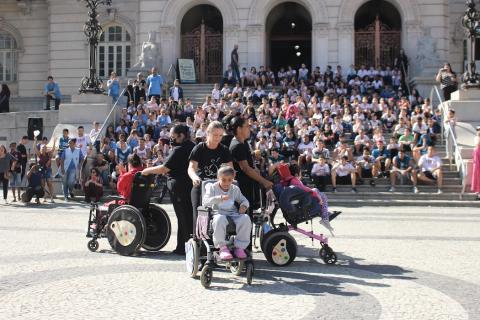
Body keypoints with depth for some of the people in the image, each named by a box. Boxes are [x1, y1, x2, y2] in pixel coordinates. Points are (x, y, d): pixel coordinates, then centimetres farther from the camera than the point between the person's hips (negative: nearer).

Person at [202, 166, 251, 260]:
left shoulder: (235, 189, 16)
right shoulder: (212, 188, 4)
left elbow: (244, 200, 20)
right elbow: (205, 201, -10)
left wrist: (244, 205, -6)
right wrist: (219, 198, -24)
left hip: (233, 214, 3)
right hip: (218, 213, -3)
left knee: (246, 218, -29)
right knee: (219, 219, -41)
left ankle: (239, 246, -16)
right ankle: (222, 247, -22)